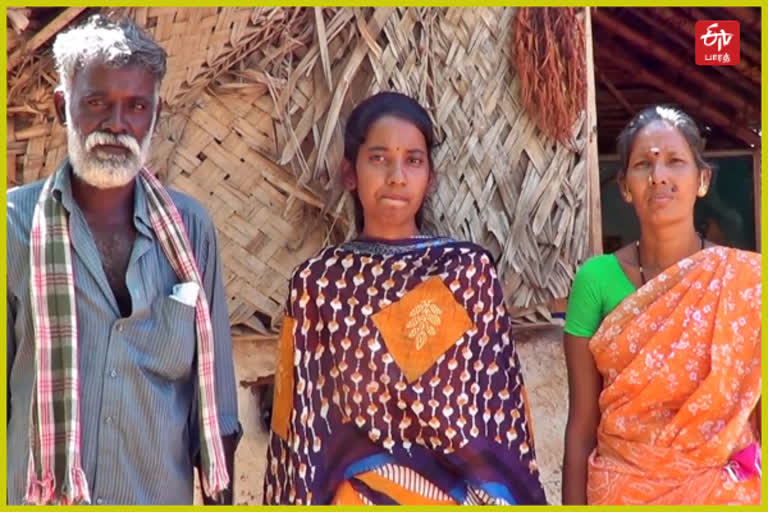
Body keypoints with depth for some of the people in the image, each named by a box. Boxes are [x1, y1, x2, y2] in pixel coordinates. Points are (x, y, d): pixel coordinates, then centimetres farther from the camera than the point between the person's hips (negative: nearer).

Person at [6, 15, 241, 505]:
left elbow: (213, 381, 3)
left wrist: (220, 494, 4)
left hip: (164, 493, 2)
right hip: (40, 496, -2)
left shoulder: (191, 227, -2)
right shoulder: (17, 222, -8)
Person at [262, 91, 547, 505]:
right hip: (357, 500, 0)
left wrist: (502, 500, -5)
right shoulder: (317, 282, -2)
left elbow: (501, 409, -2)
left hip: (454, 497, 0)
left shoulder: (469, 271, -3)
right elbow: (301, 422, -1)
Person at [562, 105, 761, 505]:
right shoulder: (596, 280, -7)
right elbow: (582, 424, -5)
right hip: (622, 492, 0)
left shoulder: (749, 279, -7)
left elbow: (762, 416, -4)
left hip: (727, 491, 0)